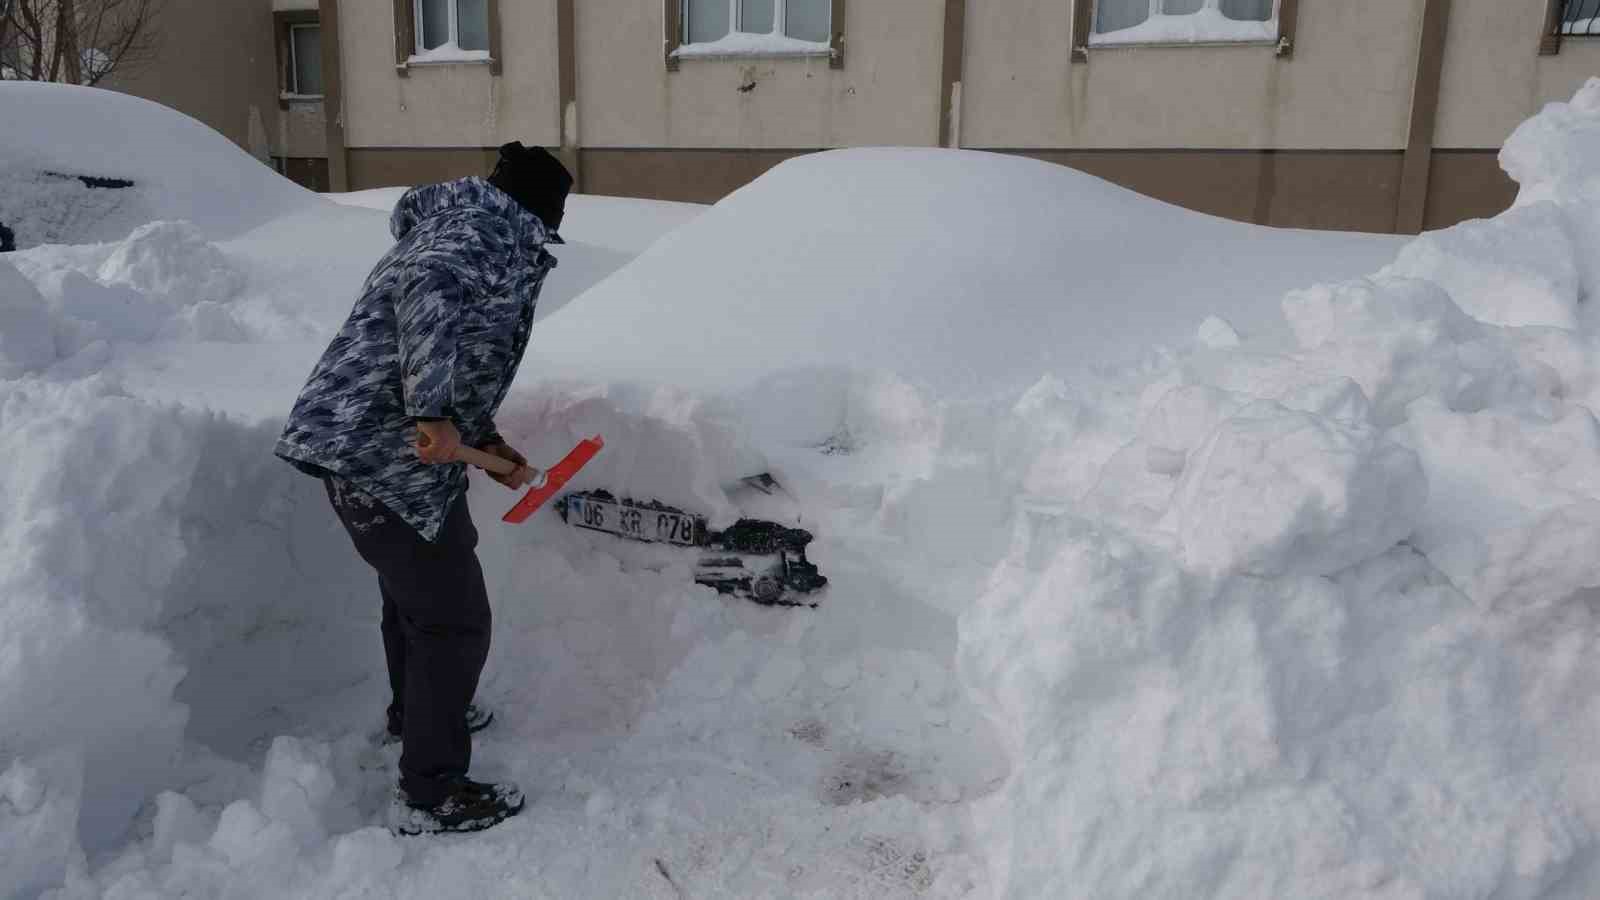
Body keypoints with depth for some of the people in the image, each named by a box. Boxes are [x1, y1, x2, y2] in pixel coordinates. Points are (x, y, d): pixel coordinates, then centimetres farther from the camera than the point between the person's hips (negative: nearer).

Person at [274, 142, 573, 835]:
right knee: (454, 622, 0)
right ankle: (429, 794, 12)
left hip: (355, 439, 11)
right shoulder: (492, 236, -10)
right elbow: (427, 293, -32)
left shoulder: (453, 230, 22)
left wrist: (482, 440, 24)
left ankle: (414, 713, 51)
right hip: (388, 457, -11)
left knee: (412, 591, 29)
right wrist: (435, 413, -36)